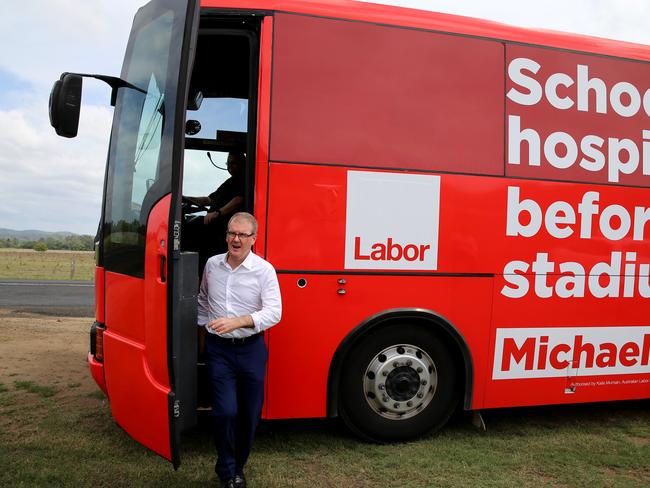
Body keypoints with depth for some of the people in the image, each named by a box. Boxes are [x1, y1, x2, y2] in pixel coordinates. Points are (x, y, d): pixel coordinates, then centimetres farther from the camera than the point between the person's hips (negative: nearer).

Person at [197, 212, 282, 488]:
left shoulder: (264, 270, -10)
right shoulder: (212, 264, 3)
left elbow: (273, 312, -18)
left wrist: (236, 322, -29)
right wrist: (203, 329, 18)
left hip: (251, 349, -1)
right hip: (218, 349, 1)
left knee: (250, 414, 8)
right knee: (225, 411, -8)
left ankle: (238, 466, 31)